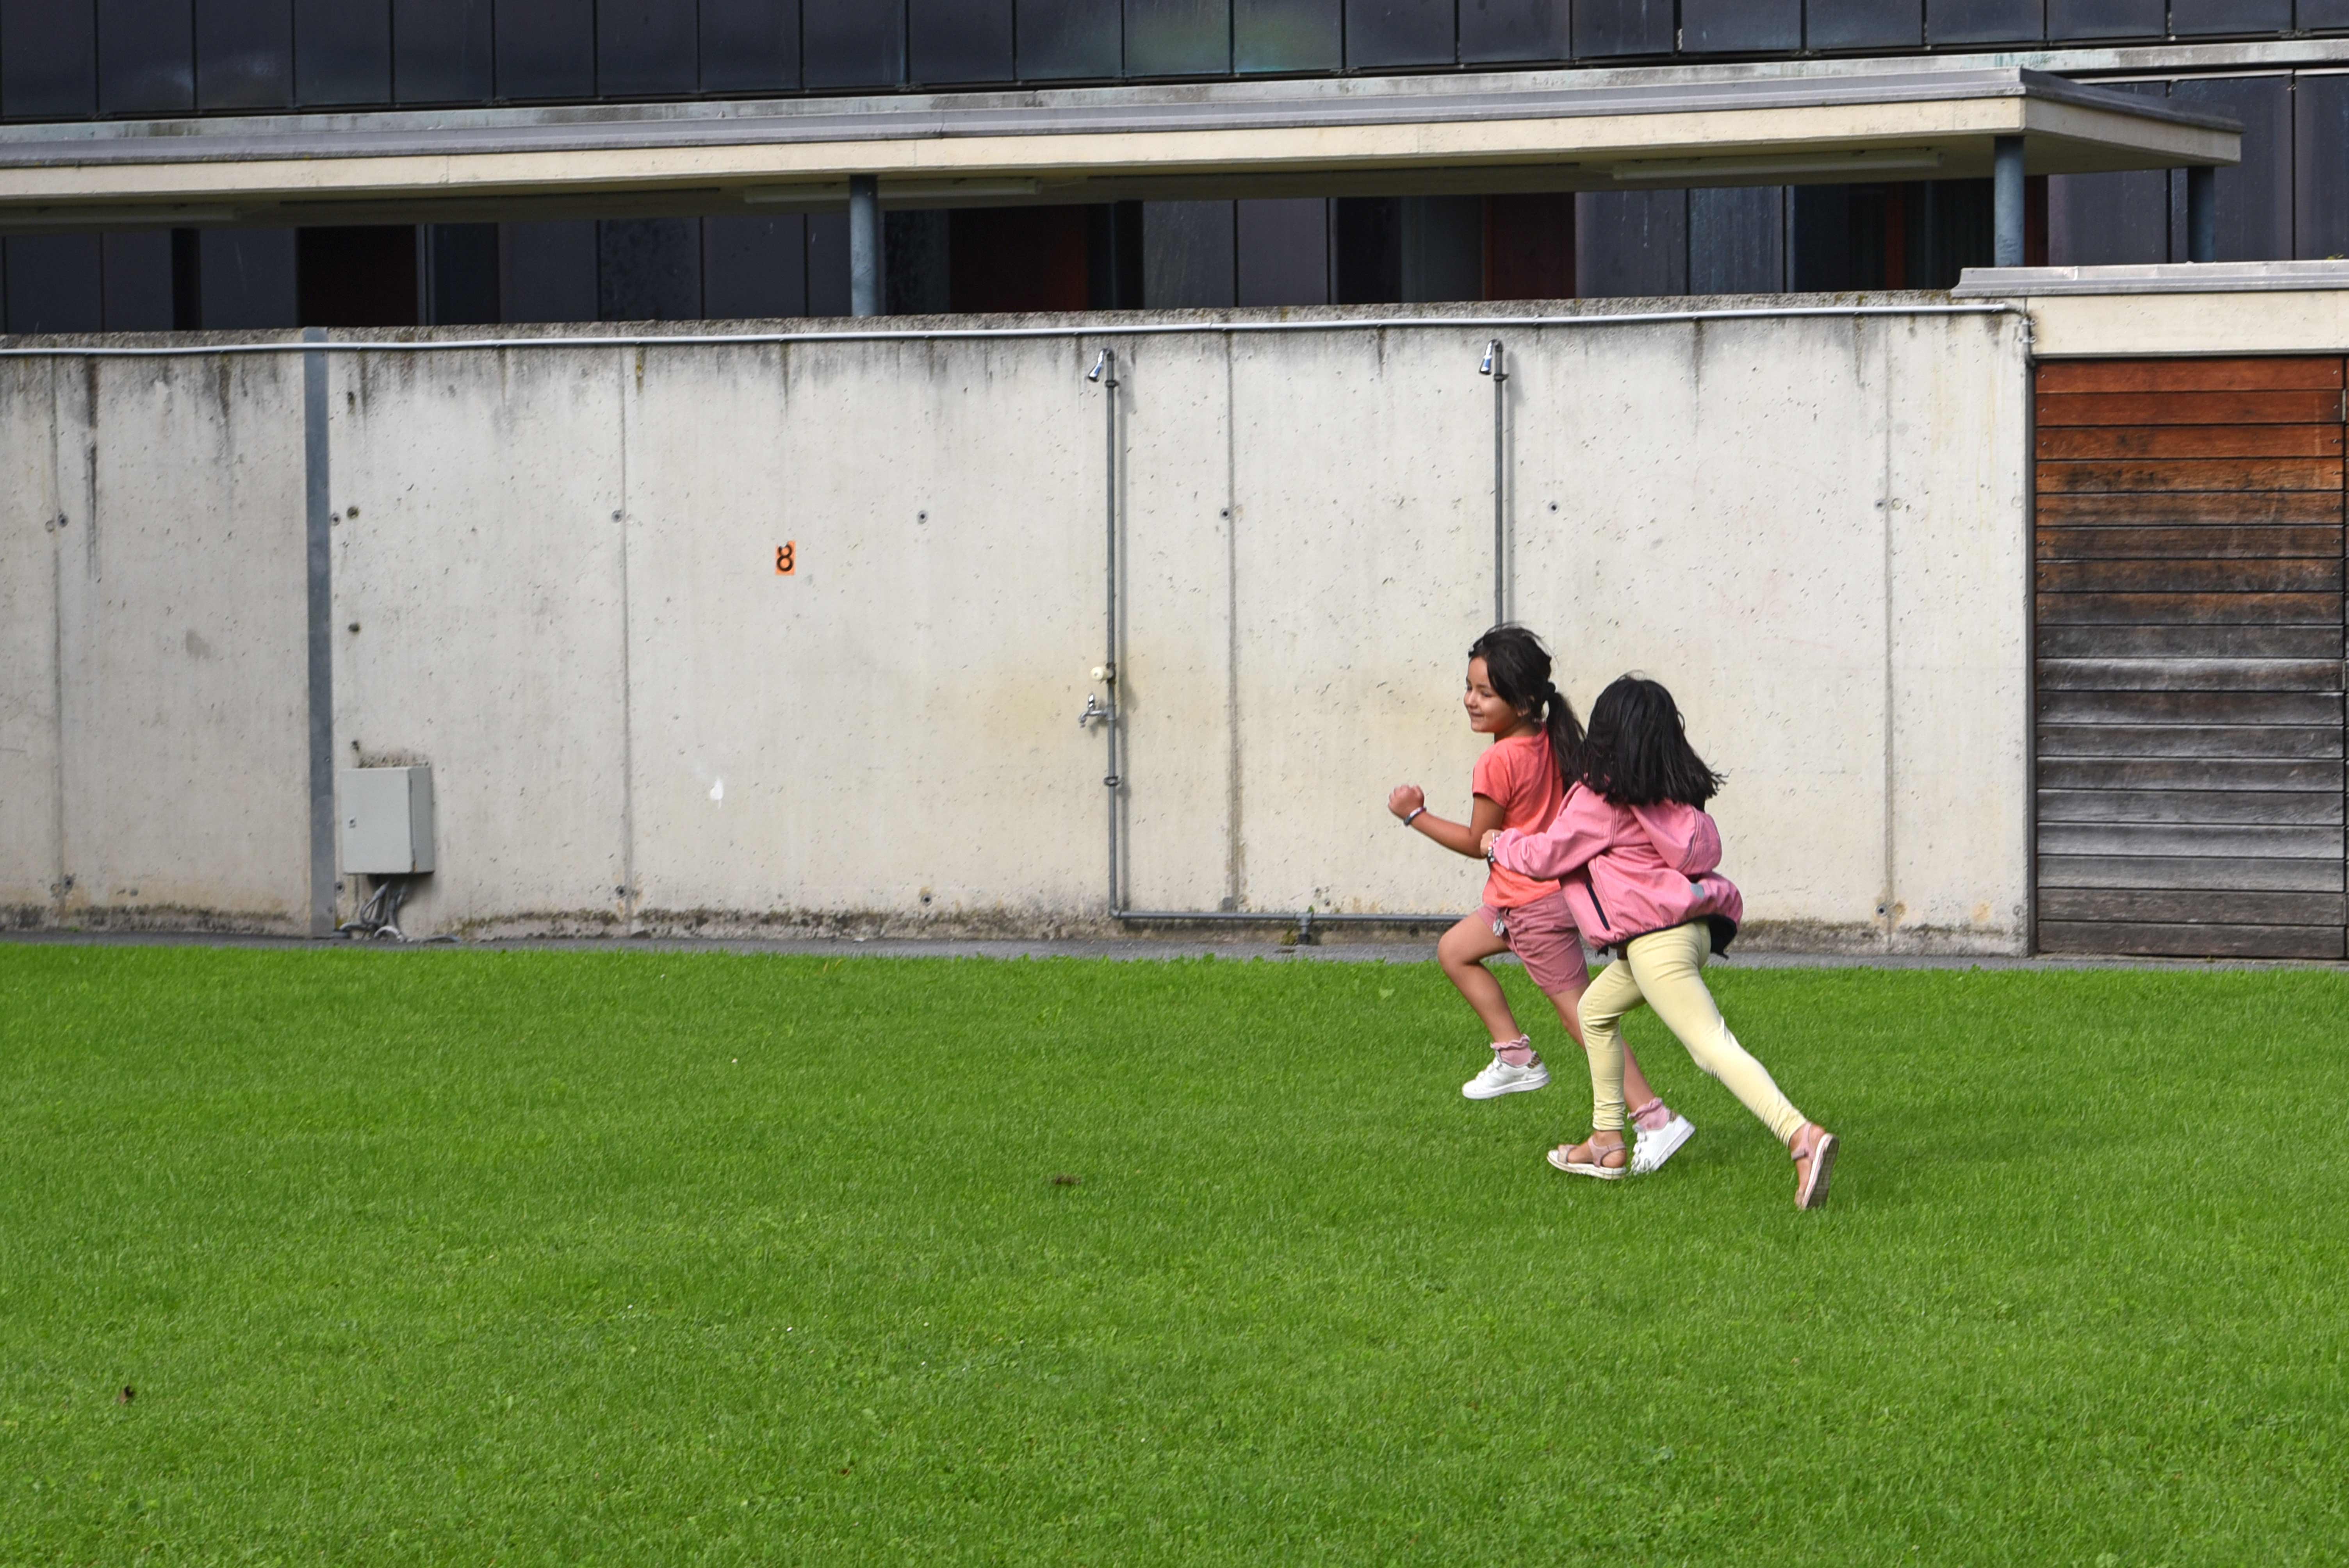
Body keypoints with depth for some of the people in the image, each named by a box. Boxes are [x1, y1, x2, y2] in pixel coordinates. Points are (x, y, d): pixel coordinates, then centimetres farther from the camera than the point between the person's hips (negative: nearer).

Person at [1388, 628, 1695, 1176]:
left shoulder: (1499, 763, -23)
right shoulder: (1552, 741, 0)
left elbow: (1478, 843, -13)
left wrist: (1416, 815, -6)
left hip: (1535, 907, -10)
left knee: (1583, 1015, -7)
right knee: (1455, 951, 22)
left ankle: (1656, 1119, -10)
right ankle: (1516, 1057, 22)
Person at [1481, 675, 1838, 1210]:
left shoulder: (1600, 798, -7)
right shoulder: (1675, 797, 13)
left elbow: (1547, 855, 2)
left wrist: (1500, 843, 22)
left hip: (1657, 939, -9)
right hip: (1692, 929, 9)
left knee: (1712, 1047, -19)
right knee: (1597, 1009, 28)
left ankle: (1802, 1136, -36)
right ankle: (1608, 1144, 31)